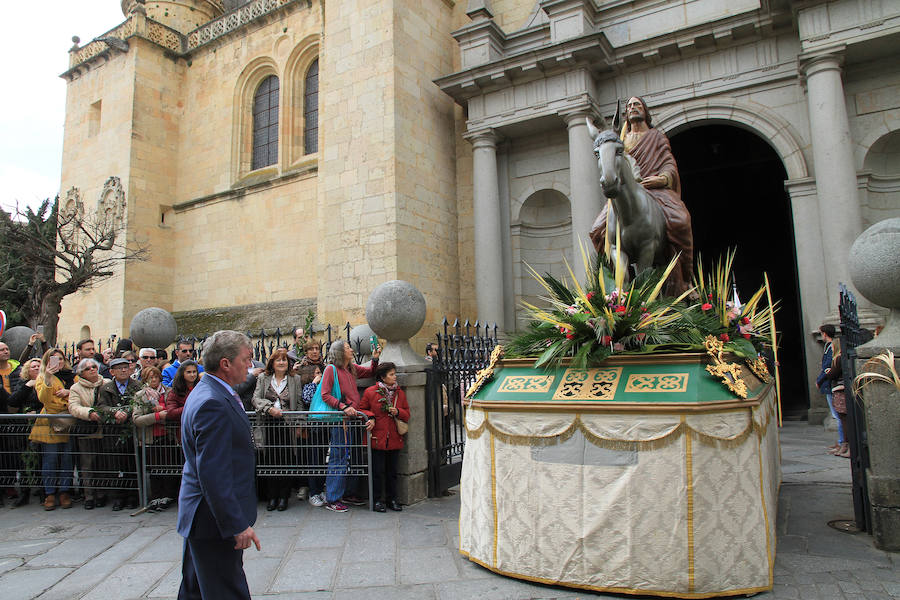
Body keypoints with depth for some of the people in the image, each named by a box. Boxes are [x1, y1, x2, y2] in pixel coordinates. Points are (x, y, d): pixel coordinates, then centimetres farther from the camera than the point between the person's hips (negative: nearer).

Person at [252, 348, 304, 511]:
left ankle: (283, 497, 8)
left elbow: (299, 403, 7)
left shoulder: (295, 379, 10)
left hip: (287, 424, -1)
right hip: (268, 425, 1)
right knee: (269, 461, 0)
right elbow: (256, 398, 0)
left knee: (286, 461, -2)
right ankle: (271, 496, 11)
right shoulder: (263, 379, 11)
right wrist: (269, 408, -17)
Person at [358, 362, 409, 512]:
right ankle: (378, 500, 14)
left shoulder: (400, 393, 9)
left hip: (394, 440, 3)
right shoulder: (370, 392, -3)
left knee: (392, 470, 11)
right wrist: (371, 417, -12)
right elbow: (362, 409, 6)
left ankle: (392, 498, 23)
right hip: (377, 439, -3)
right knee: (378, 471, 1)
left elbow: (407, 414, 13)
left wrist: (398, 412, -7)